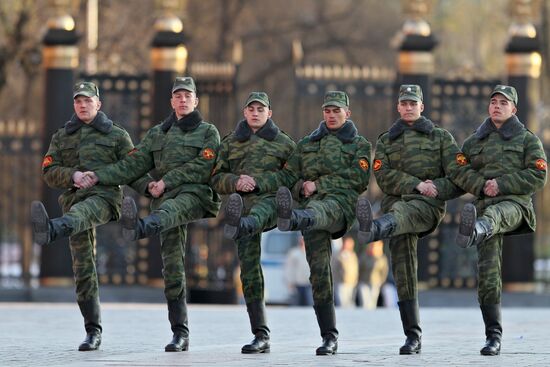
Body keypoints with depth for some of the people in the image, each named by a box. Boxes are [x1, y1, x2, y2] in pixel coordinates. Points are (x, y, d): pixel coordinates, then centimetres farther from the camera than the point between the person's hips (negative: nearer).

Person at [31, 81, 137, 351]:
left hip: (105, 196, -5)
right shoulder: (61, 137, 21)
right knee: (83, 268, 0)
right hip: (75, 198, 5)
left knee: (81, 213, -42)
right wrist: (72, 176, -7)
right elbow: (49, 172, 11)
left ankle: (52, 230, -77)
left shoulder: (117, 134, 14)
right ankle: (93, 332, 3)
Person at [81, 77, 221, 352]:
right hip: (166, 198, 5)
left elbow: (202, 167, -5)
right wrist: (99, 176, 3)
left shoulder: (208, 132, 10)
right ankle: (180, 334, -3)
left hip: (196, 195, -5)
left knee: (169, 210, -41)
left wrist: (166, 181, -12)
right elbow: (133, 165, 16)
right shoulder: (157, 133, 23)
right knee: (172, 266, -3)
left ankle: (140, 228, -77)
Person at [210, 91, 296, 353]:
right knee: (249, 271, -5)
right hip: (242, 203, 3)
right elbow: (216, 179, 16)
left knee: (259, 212, -42)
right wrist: (236, 182, -6)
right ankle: (261, 336, -4)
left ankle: (238, 226, -80)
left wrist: (258, 183, -12)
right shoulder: (230, 143, 19)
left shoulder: (283, 143, 13)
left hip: (270, 199, -3)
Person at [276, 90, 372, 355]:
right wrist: (302, 187, 0)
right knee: (319, 271, -7)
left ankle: (292, 219, -80)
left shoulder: (359, 144, 16)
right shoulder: (306, 144, 26)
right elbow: (288, 178, 24)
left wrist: (318, 185, -4)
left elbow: (358, 179, 0)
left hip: (342, 202, -4)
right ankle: (329, 338, -6)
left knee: (320, 210, -42)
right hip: (311, 206, 4)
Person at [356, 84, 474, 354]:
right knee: (403, 270, -8)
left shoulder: (441, 137, 16)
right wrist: (416, 185, -10)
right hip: (397, 202, 3)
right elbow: (383, 176, 3)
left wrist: (434, 189, -6)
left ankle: (373, 229, -75)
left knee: (400, 211, -39)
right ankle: (413, 337, -8)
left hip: (428, 205, -3)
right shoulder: (385, 140, 20)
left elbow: (460, 177, 8)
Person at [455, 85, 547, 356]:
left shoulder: (527, 140, 11)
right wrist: (481, 186, -5)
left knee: (495, 215, -42)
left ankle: (473, 231, -80)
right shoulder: (474, 142, 20)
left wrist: (501, 184, -11)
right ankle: (493, 337, -7)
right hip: (484, 204, 4)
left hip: (515, 203, -4)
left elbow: (538, 177, 1)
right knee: (487, 272, -8)